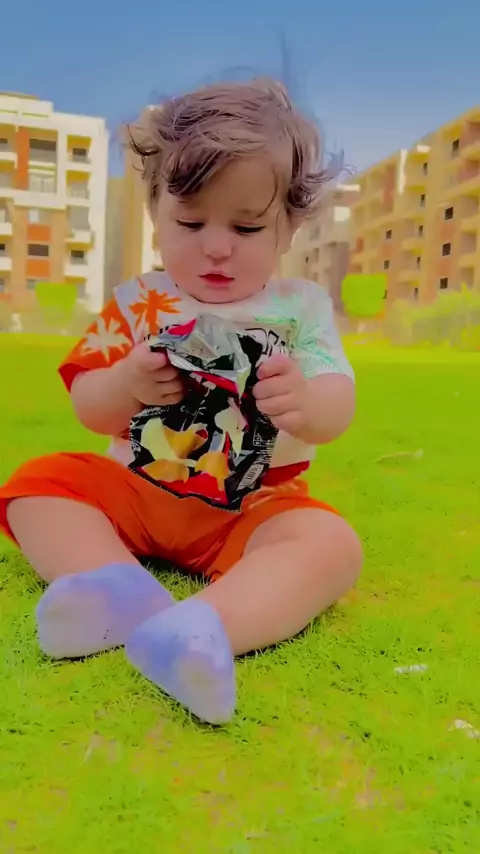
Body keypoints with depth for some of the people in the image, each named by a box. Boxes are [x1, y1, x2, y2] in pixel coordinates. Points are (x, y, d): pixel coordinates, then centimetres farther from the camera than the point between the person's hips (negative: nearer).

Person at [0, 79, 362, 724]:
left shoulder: (300, 306, -1)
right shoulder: (137, 303, 2)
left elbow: (336, 411, -10)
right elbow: (87, 408, 0)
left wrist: (305, 405, -37)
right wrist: (127, 386, -25)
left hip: (255, 502, -1)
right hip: (135, 487, 2)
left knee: (331, 544, -28)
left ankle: (205, 626, -47)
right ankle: (117, 585, -35)